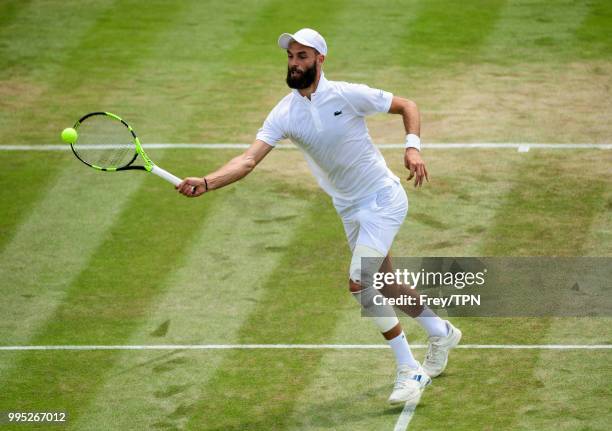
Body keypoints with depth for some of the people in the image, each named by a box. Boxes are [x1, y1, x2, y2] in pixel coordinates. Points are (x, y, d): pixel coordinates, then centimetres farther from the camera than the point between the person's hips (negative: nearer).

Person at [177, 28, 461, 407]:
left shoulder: (348, 95, -18)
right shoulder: (284, 114, -7)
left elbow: (407, 106, -4)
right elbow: (249, 159, -18)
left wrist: (413, 147, -21)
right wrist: (207, 182, -34)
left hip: (383, 198, -6)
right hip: (350, 210, 6)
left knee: (360, 283, -18)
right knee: (384, 285, 17)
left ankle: (410, 371, -9)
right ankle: (441, 333, 43)